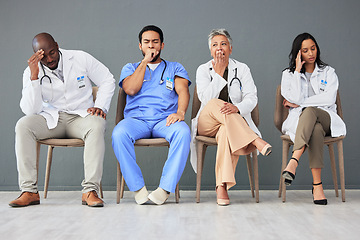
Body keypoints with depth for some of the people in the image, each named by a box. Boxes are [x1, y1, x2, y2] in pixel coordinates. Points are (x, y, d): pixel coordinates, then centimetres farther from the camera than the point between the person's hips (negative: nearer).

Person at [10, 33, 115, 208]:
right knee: (23, 125, -28)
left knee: (97, 125, -36)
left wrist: (100, 106, -8)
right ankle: (29, 191, -26)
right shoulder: (31, 72, -2)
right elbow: (30, 110, -12)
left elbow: (108, 81, 7)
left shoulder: (81, 58, -1)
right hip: (51, 119, 1)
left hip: (81, 116, -1)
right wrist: (34, 76, -20)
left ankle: (90, 190, -37)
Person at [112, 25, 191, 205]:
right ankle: (138, 187, -23)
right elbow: (130, 89, 1)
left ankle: (166, 188, -31)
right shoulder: (130, 68, 24)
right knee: (119, 133, -34)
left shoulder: (175, 68, 22)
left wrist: (180, 112, -19)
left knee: (183, 131, -36)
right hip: (136, 119, 1)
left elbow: (183, 90, 2)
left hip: (165, 120, 0)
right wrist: (145, 62, 5)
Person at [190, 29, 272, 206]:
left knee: (227, 132, -37)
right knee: (216, 104, -34)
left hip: (236, 123, 0)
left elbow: (251, 98, -6)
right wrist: (219, 73, -12)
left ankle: (222, 186, -41)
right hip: (207, 123, 1)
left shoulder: (242, 69, 9)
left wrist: (237, 108, -28)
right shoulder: (203, 70, 8)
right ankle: (255, 141, -40)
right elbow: (205, 98, -10)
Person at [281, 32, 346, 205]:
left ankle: (293, 161, -54)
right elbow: (295, 98, -7)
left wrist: (299, 104, -6)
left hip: (325, 118, 0)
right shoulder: (288, 74, 14)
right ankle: (317, 185, -49)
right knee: (316, 130, -39)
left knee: (309, 112, -38)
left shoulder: (328, 72, 15)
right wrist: (298, 70, -4)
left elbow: (329, 99, -4)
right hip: (299, 120, 0)